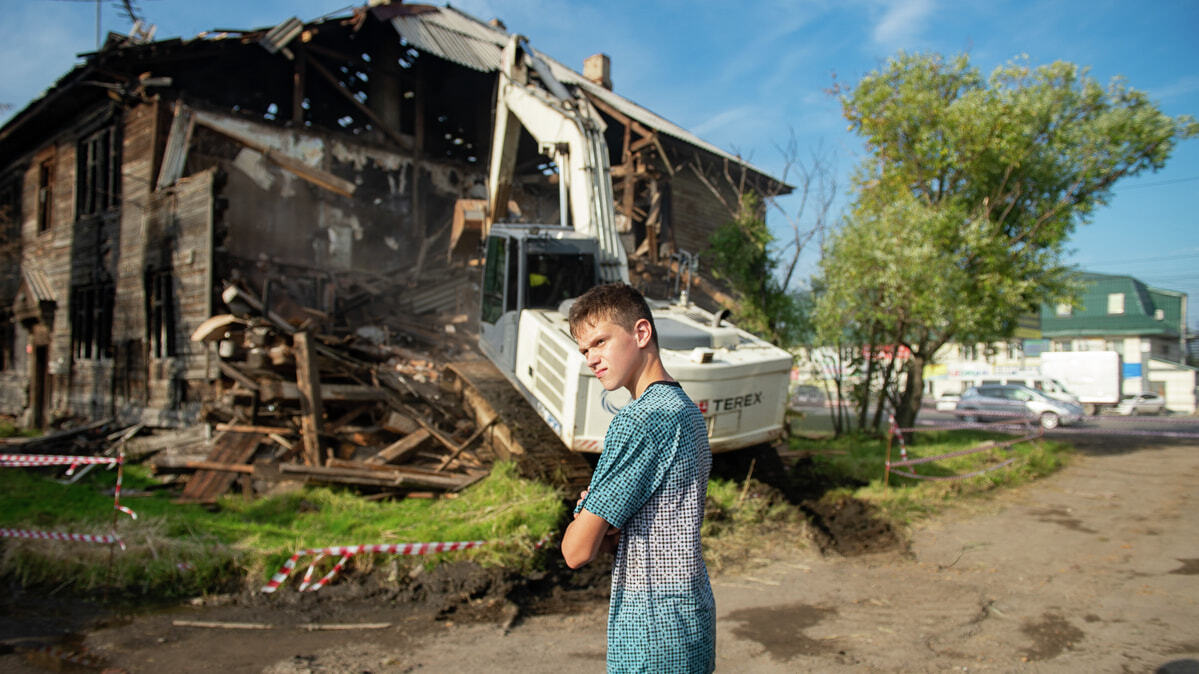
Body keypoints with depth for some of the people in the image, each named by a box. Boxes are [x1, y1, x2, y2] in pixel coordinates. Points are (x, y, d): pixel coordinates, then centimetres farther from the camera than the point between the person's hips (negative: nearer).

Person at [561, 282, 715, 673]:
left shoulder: (639, 420, -21)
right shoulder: (687, 410, 8)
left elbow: (577, 551, -19)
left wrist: (584, 515, 1)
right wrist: (609, 528, -3)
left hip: (651, 632, -9)